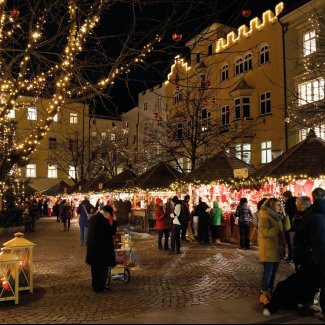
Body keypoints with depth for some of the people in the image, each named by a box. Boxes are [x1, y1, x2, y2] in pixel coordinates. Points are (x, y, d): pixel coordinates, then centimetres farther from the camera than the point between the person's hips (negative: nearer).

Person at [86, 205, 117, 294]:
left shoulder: (92, 218, 4)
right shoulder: (104, 221, -23)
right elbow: (112, 232, -18)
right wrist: (114, 221, -11)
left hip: (92, 246, 9)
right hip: (102, 248, -8)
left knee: (95, 267, 19)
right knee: (103, 268, 5)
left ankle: (95, 285, 30)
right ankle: (100, 287, 12)